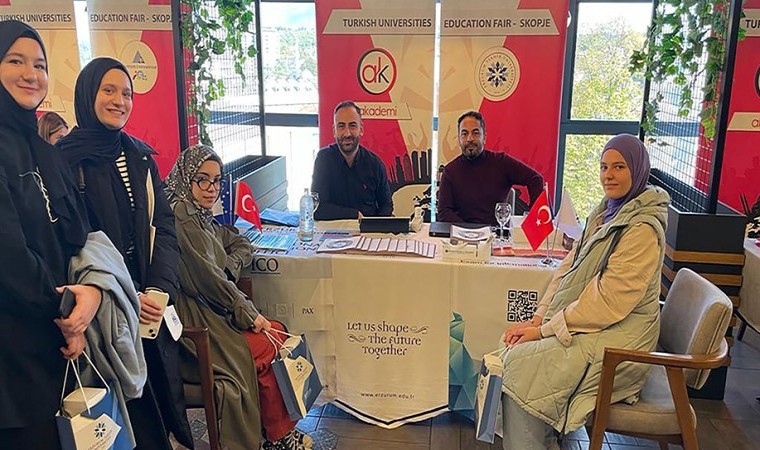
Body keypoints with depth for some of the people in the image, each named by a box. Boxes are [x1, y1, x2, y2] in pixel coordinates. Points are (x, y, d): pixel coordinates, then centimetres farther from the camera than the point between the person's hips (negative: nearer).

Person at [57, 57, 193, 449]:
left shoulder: (140, 156, 10)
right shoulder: (66, 160, -7)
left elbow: (163, 225, 7)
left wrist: (161, 288, -6)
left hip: (151, 304, 5)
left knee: (167, 391, 10)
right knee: (131, 406, 3)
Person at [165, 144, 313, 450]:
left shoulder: (200, 216, 14)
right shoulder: (180, 216, -17)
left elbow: (242, 245, 20)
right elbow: (207, 278, -21)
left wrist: (228, 268, -3)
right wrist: (250, 315, -13)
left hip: (213, 311, 9)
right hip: (192, 320, -9)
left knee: (278, 332, -4)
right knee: (268, 347, -14)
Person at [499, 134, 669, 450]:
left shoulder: (643, 229, -19)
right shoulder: (606, 212, 10)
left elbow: (609, 301, -22)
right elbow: (568, 269, 8)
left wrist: (544, 329, -17)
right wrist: (538, 319, -3)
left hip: (618, 335, -8)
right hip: (592, 323, 9)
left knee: (520, 363, -19)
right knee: (514, 347, -4)